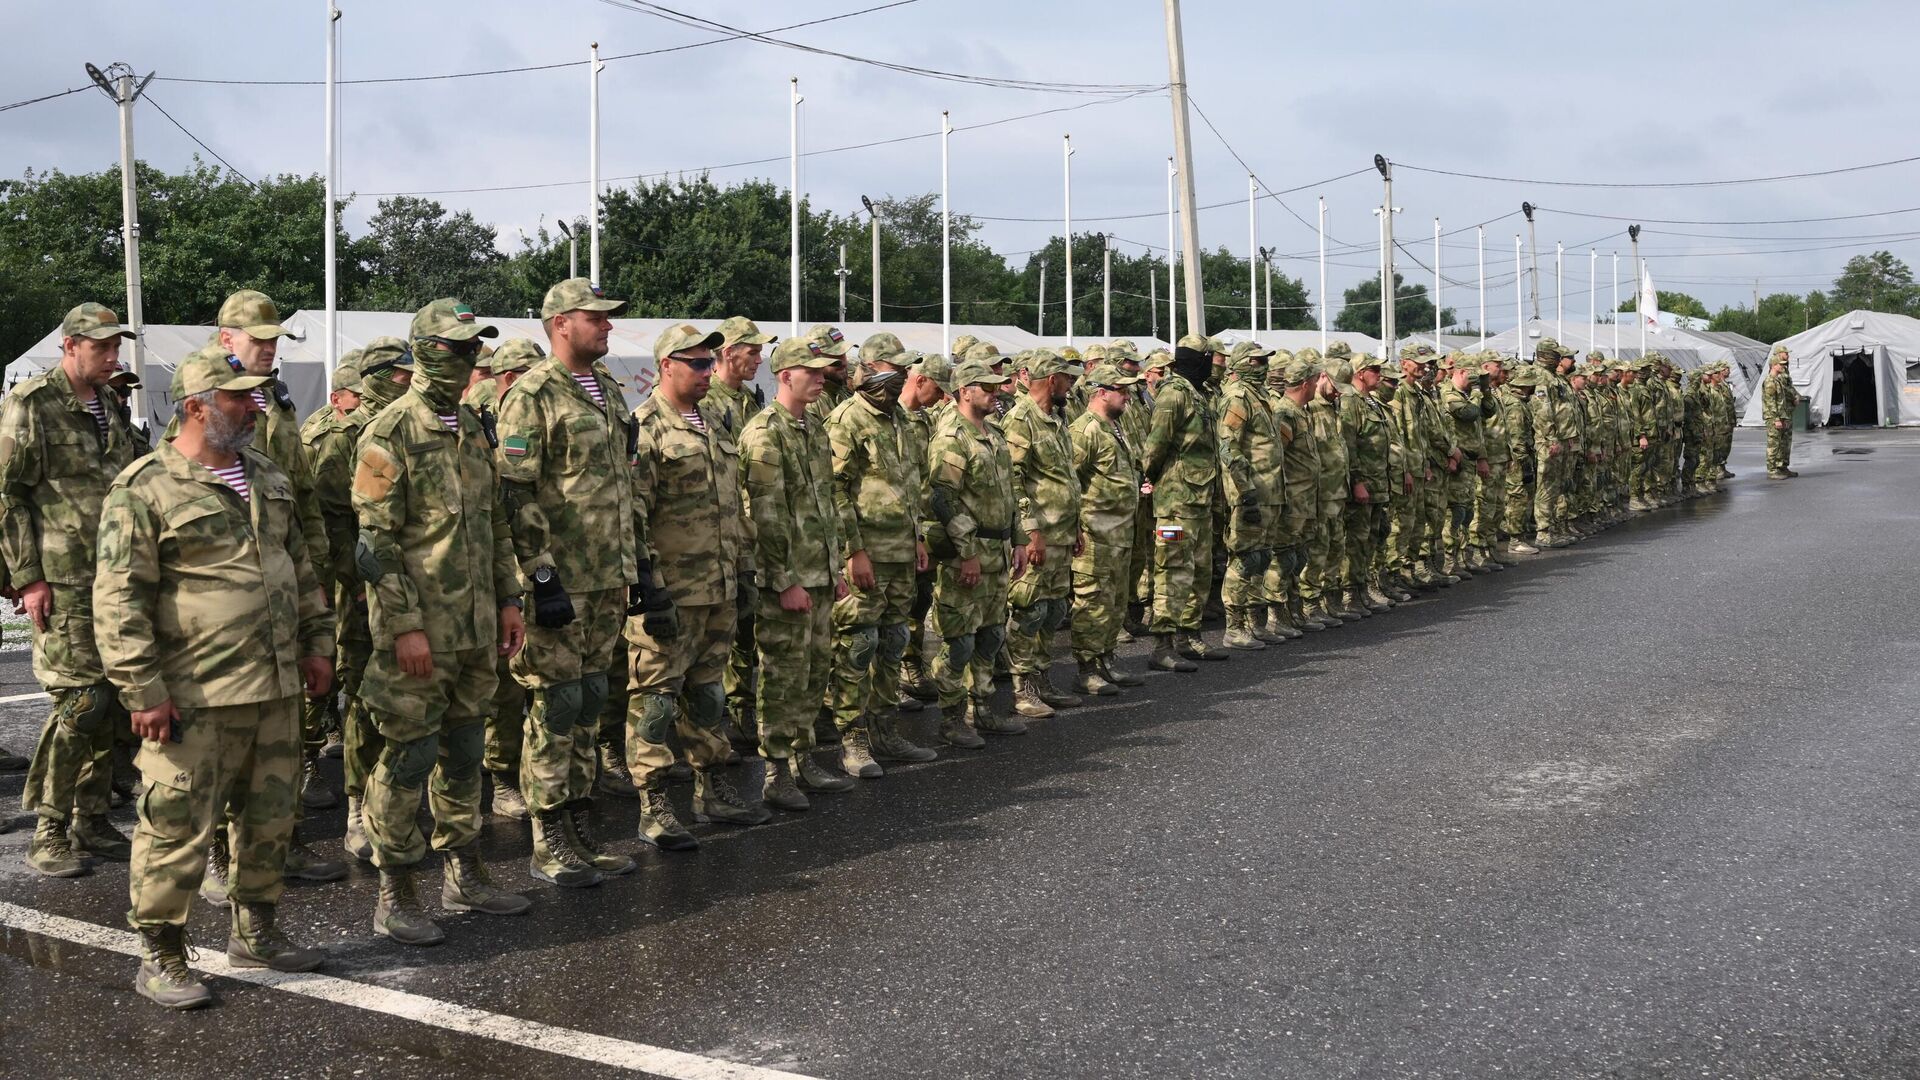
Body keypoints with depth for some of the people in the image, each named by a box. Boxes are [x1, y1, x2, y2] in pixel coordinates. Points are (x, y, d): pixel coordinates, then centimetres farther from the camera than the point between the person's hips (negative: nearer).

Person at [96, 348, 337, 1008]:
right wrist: (144, 691, -16)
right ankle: (160, 957, 15)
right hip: (195, 700, -7)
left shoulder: (268, 480, 14)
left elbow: (301, 568, 22)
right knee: (178, 830, 0)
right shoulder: (145, 490, -10)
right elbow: (118, 600, -13)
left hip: (276, 689, 7)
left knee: (269, 820, 15)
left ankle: (256, 933, 31)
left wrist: (315, 643, 17)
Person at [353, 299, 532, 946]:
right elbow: (374, 539, -15)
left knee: (465, 751, 15)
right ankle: (395, 897, 9)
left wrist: (508, 599, 14)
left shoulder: (474, 428, 12)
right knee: (409, 758, -1)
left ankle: (464, 874, 26)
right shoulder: (392, 432, -11)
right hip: (419, 629, -7)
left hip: (475, 627, 8)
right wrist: (405, 625, -19)